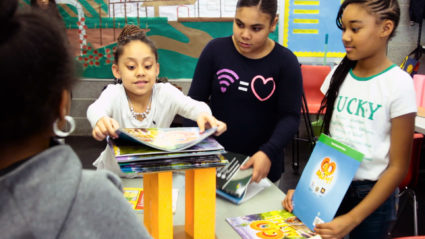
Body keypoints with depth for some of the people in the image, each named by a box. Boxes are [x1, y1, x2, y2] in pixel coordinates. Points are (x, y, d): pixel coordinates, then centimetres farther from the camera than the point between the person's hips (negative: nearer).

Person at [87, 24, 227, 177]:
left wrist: (204, 115, -51)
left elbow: (192, 106, -26)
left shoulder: (165, 93, -9)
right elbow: (95, 108, -32)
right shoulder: (114, 93, -11)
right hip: (116, 175, -1)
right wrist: (101, 120, -57)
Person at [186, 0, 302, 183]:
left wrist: (268, 152, -28)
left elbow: (290, 116, -12)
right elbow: (196, 100, -4)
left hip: (262, 163, -1)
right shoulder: (215, 49, -6)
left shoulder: (285, 61, -10)